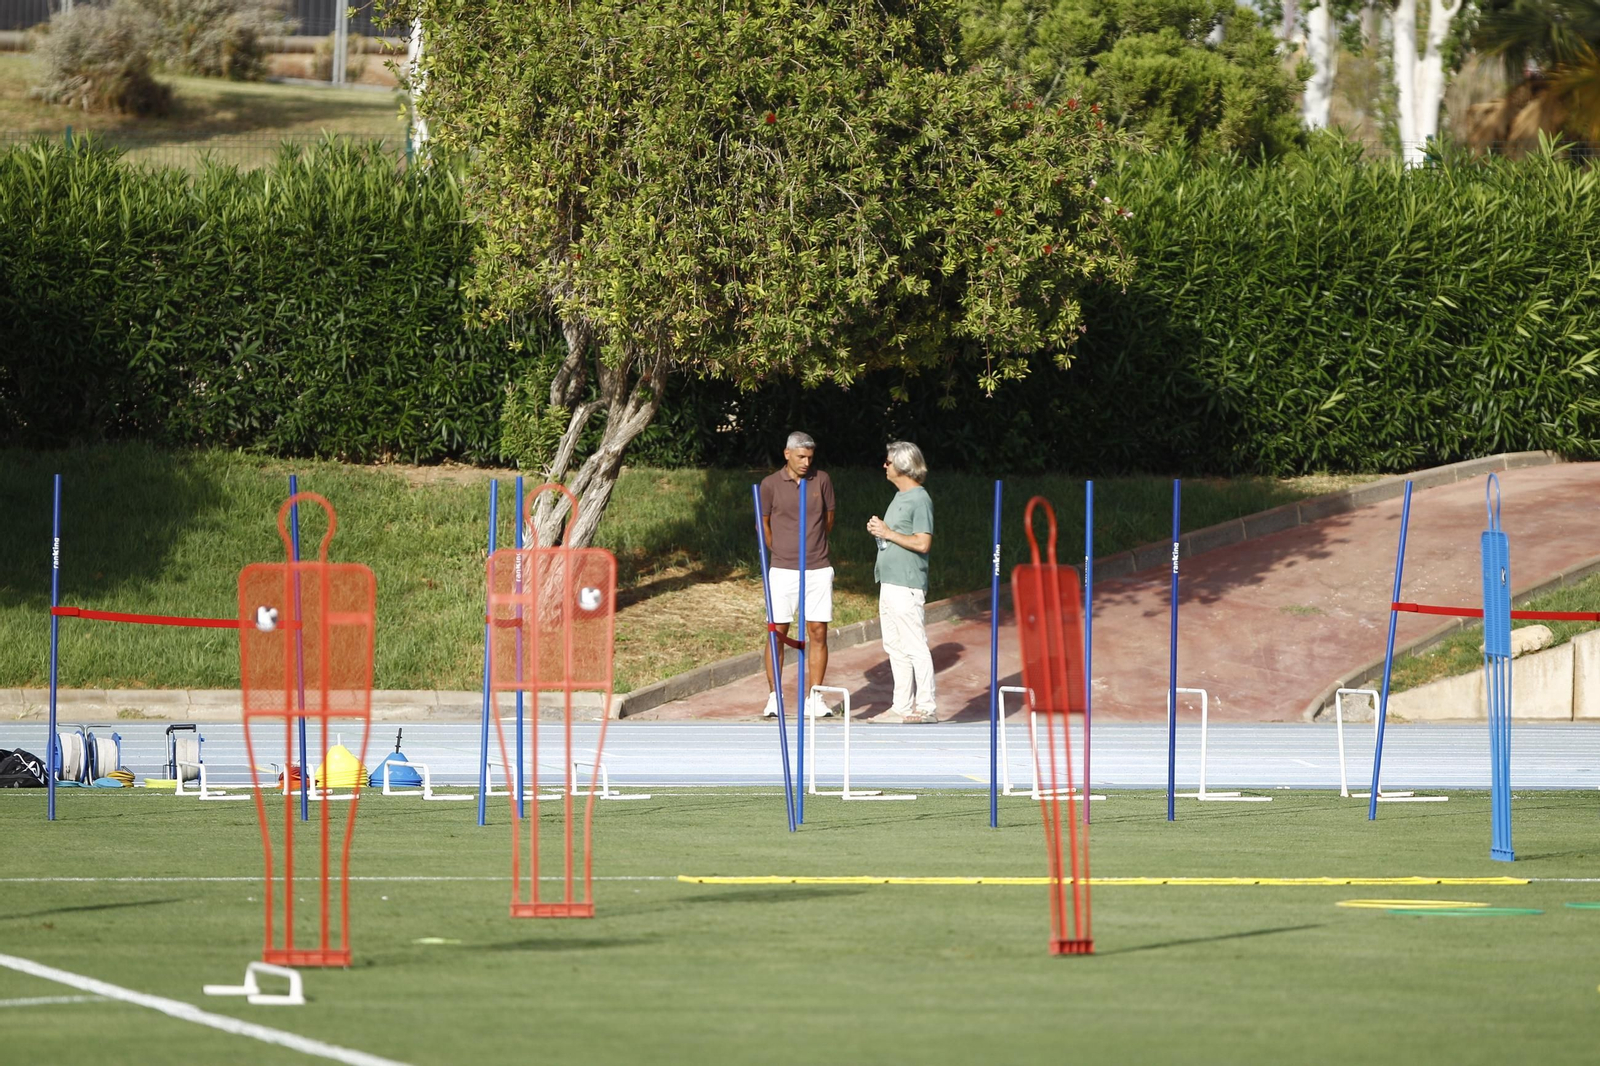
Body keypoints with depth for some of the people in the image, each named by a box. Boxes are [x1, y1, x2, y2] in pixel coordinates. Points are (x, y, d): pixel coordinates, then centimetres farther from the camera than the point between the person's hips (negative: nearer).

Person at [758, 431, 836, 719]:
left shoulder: (822, 480, 4)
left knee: (818, 633, 1)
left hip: (819, 569, 2)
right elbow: (764, 524, 9)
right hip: (783, 572, -2)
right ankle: (773, 698, 6)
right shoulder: (771, 485, -1)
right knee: (777, 633, -1)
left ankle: (814, 698, 7)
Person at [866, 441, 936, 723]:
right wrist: (878, 529, 5)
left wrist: (888, 533, -14)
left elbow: (922, 543, -19)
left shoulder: (920, 500, -13)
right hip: (889, 582, 10)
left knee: (915, 647, -8)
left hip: (907, 586, -10)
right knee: (895, 646, 13)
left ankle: (926, 707, -6)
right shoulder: (899, 497, 16)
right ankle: (903, 705, 18)